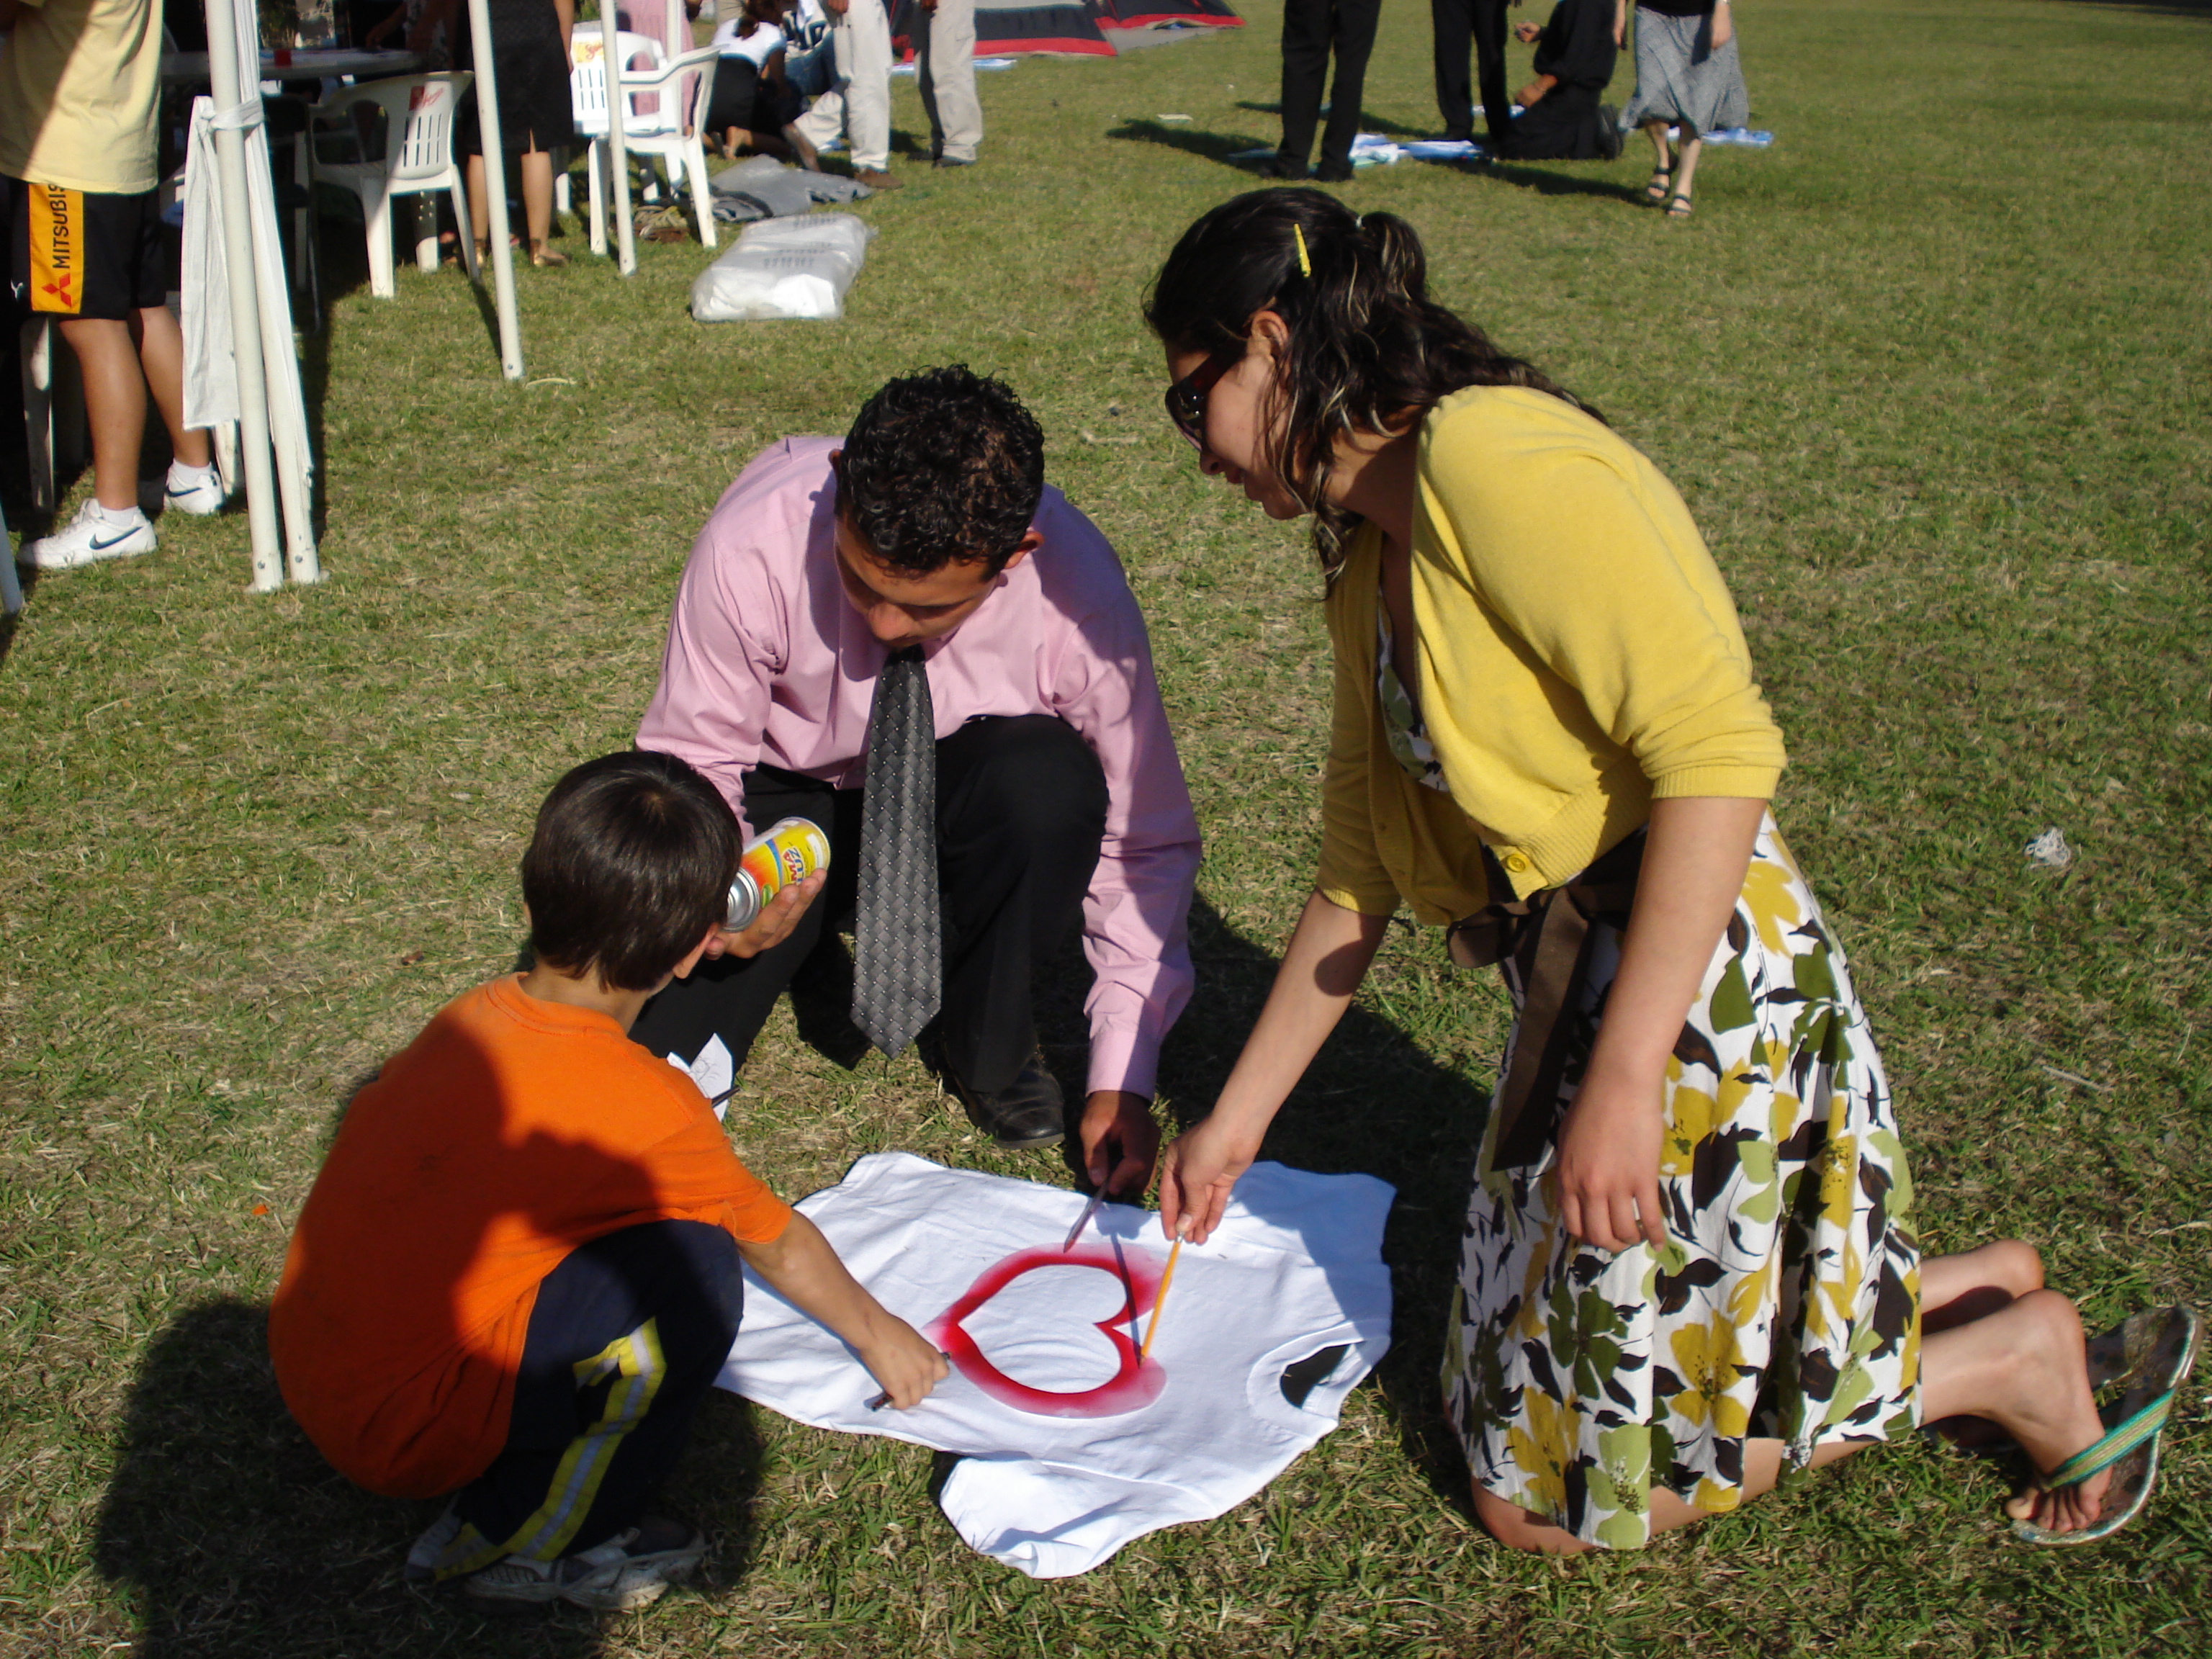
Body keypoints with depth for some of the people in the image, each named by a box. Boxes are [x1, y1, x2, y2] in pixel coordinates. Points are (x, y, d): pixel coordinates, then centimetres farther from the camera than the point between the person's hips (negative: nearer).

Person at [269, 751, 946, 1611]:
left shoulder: (472, 1018, 1)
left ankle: (502, 1511, 10)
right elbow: (780, 1246, 0)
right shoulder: (644, 1106, -18)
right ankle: (518, 1546, 0)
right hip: (403, 1432, -8)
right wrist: (877, 1334, 21)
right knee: (696, 1271, -15)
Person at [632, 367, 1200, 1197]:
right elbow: (693, 762, -15)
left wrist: (1122, 1078, -24)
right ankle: (807, 940, 14)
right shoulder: (752, 543, -30)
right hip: (788, 795, 0)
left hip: (960, 801, 0)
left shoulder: (1079, 595, -30)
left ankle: (986, 1045, -8)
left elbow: (1147, 841, -20)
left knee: (1050, 780, -36)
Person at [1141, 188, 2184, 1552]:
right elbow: (1358, 878, 15)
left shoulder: (1488, 455, -19)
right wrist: (1235, 1123, 17)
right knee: (1579, 1361, 23)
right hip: (1580, 1002, 10)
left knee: (1549, 1494, 5)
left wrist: (1622, 1079, -29)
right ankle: (1976, 1289, 29)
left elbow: (1719, 749, -27)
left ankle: (2012, 1357, 15)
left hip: (1697, 1003, -9)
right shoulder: (1372, 559, 11)